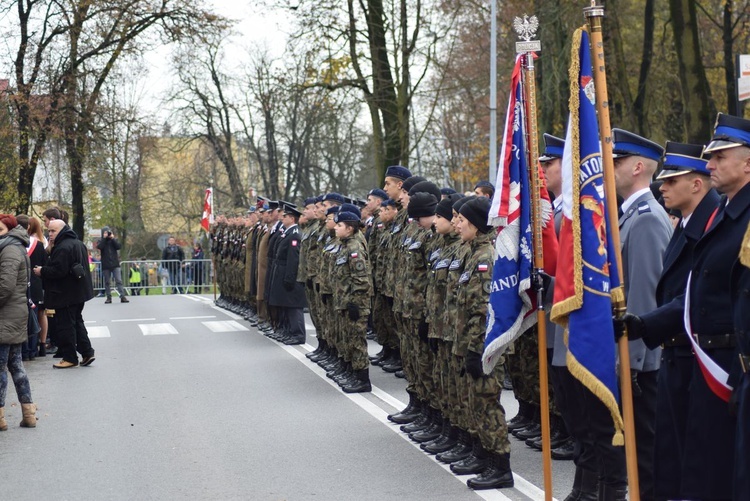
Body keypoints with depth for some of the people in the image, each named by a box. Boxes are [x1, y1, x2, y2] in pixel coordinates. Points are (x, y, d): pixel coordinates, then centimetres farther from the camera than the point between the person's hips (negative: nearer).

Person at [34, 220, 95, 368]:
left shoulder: (62, 248, -20)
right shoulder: (78, 243, 12)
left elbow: (58, 271, -27)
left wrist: (42, 271, -9)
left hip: (66, 295, -10)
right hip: (79, 292, 10)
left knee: (65, 325, -2)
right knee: (77, 322, 18)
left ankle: (70, 358, 3)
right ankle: (87, 352, 16)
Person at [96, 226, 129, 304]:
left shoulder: (114, 240, 11)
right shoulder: (100, 241, 8)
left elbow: (119, 247, -5)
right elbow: (99, 247, -14)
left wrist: (113, 238, -9)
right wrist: (104, 238, -12)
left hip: (115, 264, 0)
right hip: (105, 265, 0)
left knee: (119, 281, -7)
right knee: (107, 282, 3)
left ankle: (122, 296, -11)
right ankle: (108, 297, 8)